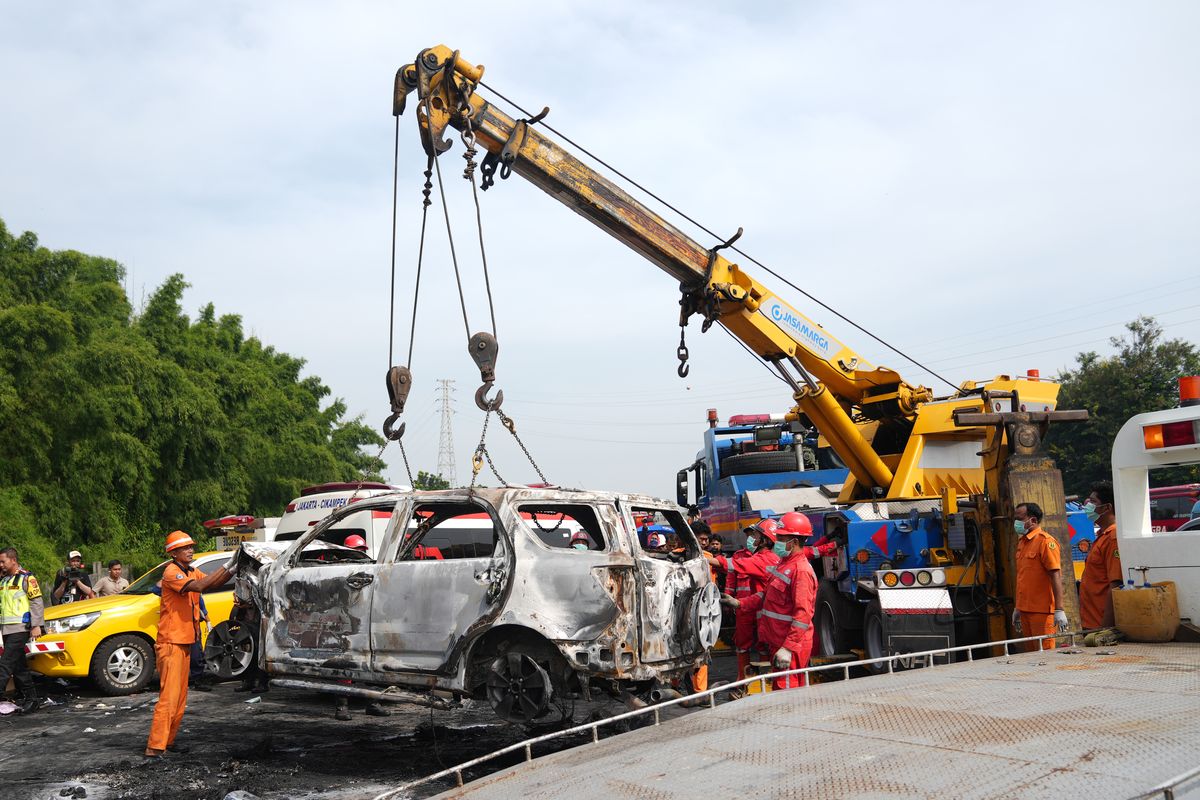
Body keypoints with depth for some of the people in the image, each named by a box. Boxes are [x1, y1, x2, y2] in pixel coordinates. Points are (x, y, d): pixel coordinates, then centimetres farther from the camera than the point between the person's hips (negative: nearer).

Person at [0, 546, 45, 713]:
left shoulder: (26, 578, -6)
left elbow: (36, 602, -10)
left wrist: (36, 625, -15)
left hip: (20, 629, -8)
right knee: (19, 666, 9)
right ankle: (31, 698, 15)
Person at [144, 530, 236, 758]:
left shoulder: (192, 572, 15)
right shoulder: (171, 572, -13)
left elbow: (213, 583, 5)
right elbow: (197, 586, -28)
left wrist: (233, 570, -11)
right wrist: (226, 567, -26)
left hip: (184, 642, 9)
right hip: (171, 643, -9)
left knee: (180, 697, 13)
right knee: (169, 697, -13)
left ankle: (168, 741, 21)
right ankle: (154, 747, -13)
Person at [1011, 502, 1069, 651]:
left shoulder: (1045, 541, -10)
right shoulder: (1021, 542, 14)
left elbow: (1056, 575, -17)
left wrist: (1059, 610, -22)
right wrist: (1017, 608, 21)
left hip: (1042, 611, -8)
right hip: (1025, 609, 8)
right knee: (1031, 652, 12)